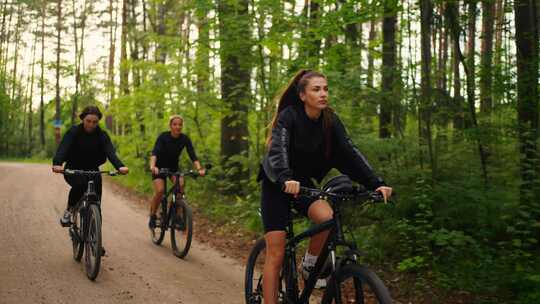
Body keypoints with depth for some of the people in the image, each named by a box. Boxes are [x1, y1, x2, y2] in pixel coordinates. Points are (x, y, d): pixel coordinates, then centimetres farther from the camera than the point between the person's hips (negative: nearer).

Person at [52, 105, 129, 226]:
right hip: (73, 170, -2)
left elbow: (110, 152, -24)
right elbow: (63, 148, -28)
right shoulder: (74, 132, -13)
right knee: (80, 184, -34)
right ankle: (69, 210, -10)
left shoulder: (102, 135, -8)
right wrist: (57, 164, -50)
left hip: (92, 170, 2)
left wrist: (120, 166, -45)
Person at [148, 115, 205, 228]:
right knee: (160, 191, -23)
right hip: (160, 167, -3)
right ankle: (152, 216, 0)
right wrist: (152, 166, -55)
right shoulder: (163, 137, -22)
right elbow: (154, 152, -35)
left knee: (181, 184, -26)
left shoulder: (185, 139, -14)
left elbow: (192, 155, -22)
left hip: (174, 167, 3)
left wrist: (199, 168, -40)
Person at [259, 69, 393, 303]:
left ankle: (309, 266, -2)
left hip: (303, 182, 4)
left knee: (326, 216, -28)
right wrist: (286, 179, -54)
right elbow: (277, 150, -34)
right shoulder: (289, 116, -19)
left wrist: (376, 183, -29)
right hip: (277, 184, -4)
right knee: (276, 254, -10)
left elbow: (349, 152, -16)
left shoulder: (330, 120, -7)